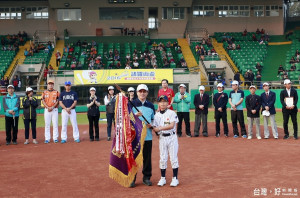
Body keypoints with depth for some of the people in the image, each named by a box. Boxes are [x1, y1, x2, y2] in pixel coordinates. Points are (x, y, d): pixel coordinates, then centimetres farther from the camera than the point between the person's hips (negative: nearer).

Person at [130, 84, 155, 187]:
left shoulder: (151, 105, 13)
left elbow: (153, 119, 20)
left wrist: (151, 124, -1)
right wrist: (135, 115, -19)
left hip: (147, 135, 3)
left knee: (147, 158, 6)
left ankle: (147, 177, 17)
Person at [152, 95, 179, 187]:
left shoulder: (172, 113, -5)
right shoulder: (157, 115, 7)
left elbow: (171, 125, -16)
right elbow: (155, 127, 4)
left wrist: (160, 128, -20)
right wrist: (153, 128, -19)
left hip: (172, 137, -3)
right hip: (162, 138, 3)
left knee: (173, 158, 0)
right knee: (162, 159, 6)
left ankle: (175, 178, 8)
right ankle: (163, 178, 16)